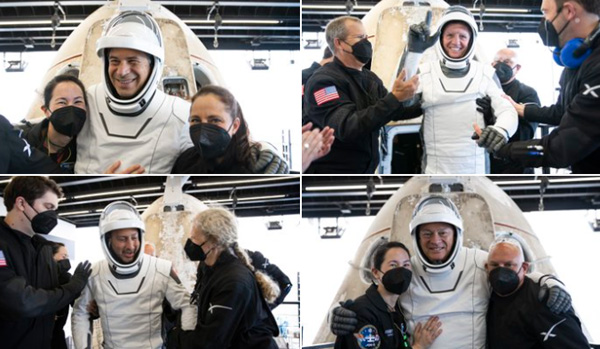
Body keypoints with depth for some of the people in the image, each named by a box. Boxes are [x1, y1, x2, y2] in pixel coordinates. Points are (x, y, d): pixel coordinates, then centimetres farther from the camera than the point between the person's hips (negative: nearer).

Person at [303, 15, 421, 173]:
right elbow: (347, 127, -30)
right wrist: (394, 98, -34)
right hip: (330, 171, -8)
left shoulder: (370, 78, 11)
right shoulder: (323, 81, -17)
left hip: (366, 169, 8)